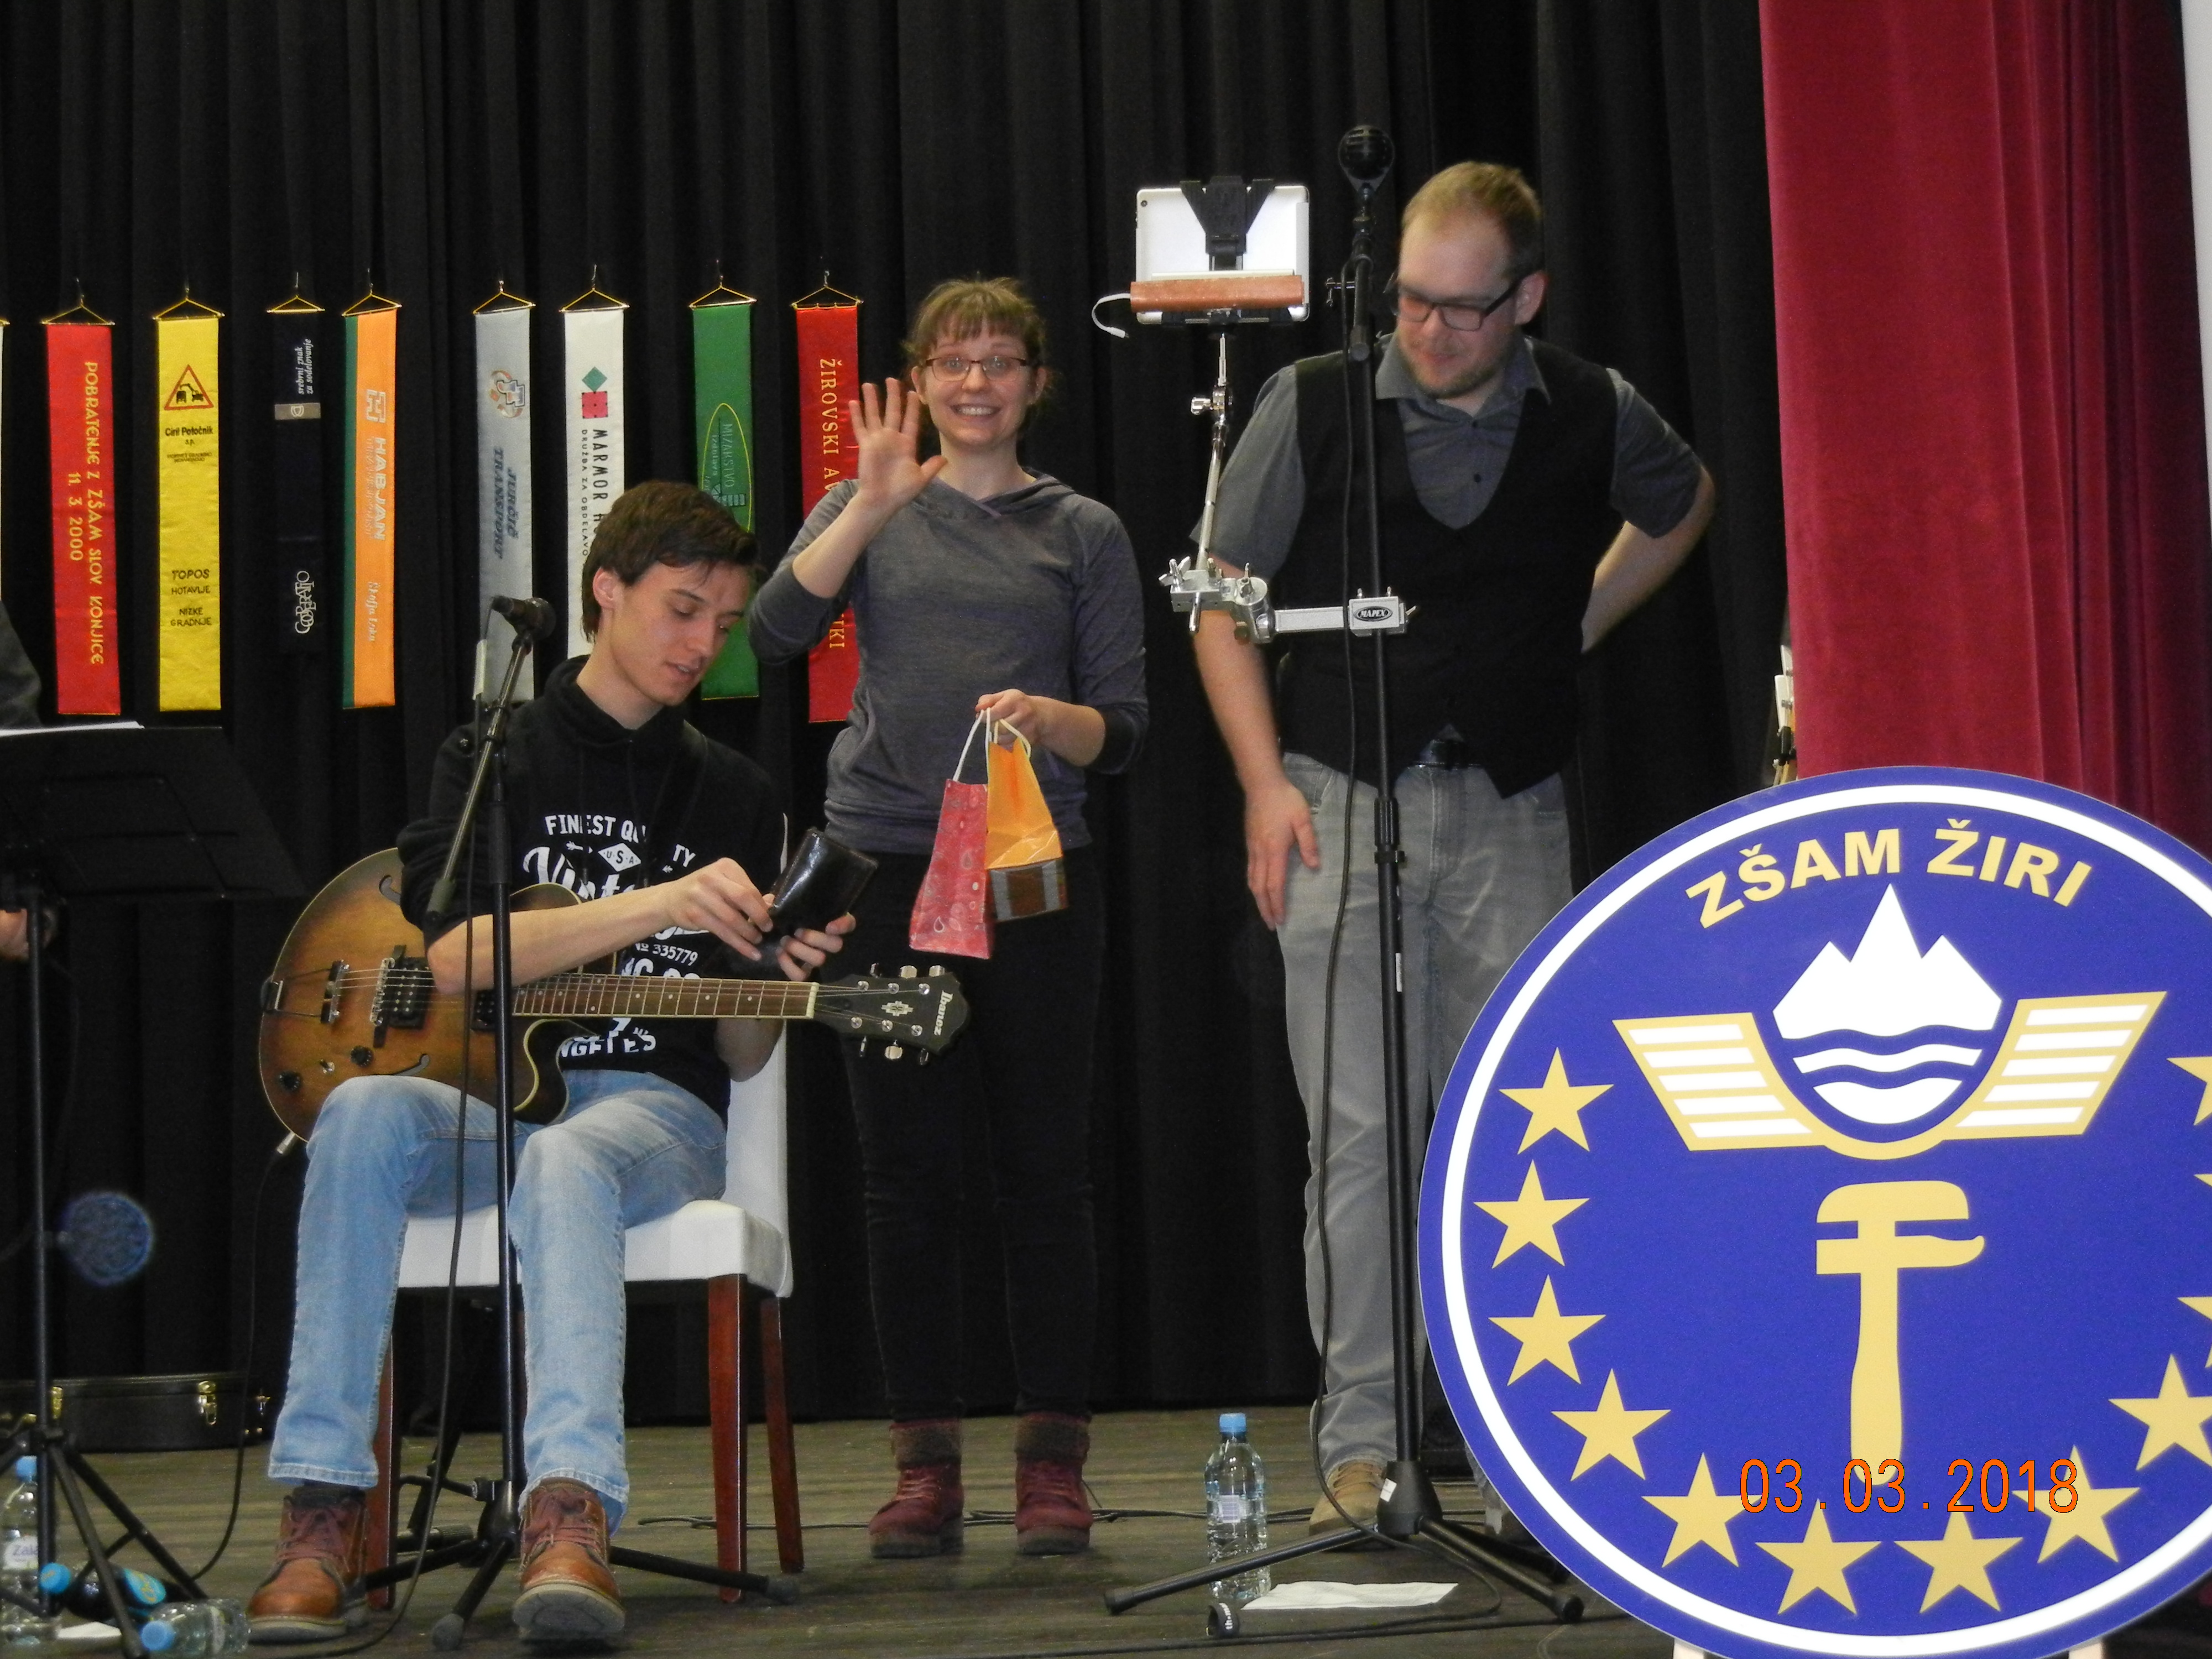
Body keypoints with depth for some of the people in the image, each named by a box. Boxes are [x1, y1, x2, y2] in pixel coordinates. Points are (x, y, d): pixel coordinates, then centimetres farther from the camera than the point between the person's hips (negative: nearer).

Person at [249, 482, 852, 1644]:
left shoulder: (731, 795, 15)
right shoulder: (495, 759, 9)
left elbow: (737, 1056, 12)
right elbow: (451, 957, -10)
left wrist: (778, 981, -11)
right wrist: (655, 907, -20)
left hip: (653, 1110, 0)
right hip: (486, 1098, 1)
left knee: (565, 1163, -37)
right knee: (363, 1113, -34)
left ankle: (570, 1517, -57)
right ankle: (322, 1519, -35)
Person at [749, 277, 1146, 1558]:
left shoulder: (1084, 532, 10)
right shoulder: (869, 514, 12)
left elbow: (1124, 727, 6)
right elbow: (775, 634, -6)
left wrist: (1049, 717, -15)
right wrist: (871, 506, -14)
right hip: (889, 867, 1)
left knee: (1047, 1169, 0)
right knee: (909, 1175, 2)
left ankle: (1054, 1463, 7)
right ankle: (927, 1466, 8)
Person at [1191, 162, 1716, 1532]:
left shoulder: (1595, 419, 0)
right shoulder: (1315, 407, -3)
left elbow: (1684, 502, 24)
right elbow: (1225, 598, 4)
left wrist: (1582, 623, 11)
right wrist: (1267, 783, -5)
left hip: (1511, 813, 1)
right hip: (1343, 803, -1)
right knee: (1358, 1131, -3)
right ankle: (1361, 1445, 2)